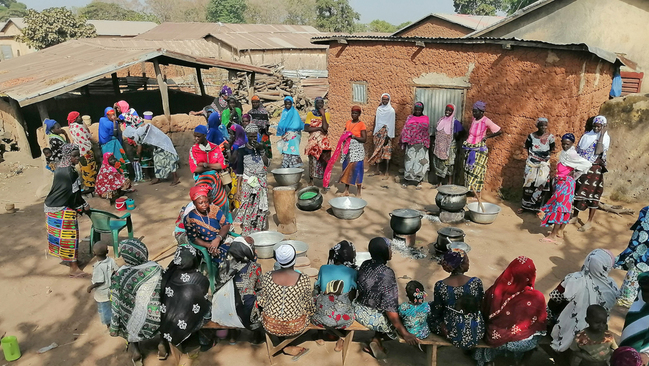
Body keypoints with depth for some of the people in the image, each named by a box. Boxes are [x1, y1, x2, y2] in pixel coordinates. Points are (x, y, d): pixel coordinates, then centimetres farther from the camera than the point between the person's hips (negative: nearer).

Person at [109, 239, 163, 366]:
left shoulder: (119, 277, -21)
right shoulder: (157, 269, -15)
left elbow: (117, 306, -13)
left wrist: (114, 327, 1)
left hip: (136, 321, -1)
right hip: (157, 319, 1)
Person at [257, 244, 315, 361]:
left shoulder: (267, 276, -15)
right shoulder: (304, 279, -19)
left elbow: (262, 302, -4)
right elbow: (308, 305, -7)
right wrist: (312, 309, 15)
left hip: (271, 327, 2)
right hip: (295, 328, -1)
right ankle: (290, 347, 35)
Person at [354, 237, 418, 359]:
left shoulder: (365, 265, -7)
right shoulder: (387, 274, -27)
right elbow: (390, 308, -27)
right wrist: (404, 333, -20)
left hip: (358, 311, 6)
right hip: (372, 318, -6)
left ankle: (376, 341, 23)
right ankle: (376, 340, 14)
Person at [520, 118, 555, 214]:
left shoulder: (550, 137, -5)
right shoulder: (532, 136, -3)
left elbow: (552, 148, 8)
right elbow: (527, 146, 14)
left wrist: (548, 155, -2)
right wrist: (529, 154, 5)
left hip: (544, 163, -1)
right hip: (531, 163, 1)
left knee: (541, 184, -5)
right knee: (528, 183, 7)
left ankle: (537, 207, 4)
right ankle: (524, 205, 18)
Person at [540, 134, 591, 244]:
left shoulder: (571, 154, -17)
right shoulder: (564, 153, 9)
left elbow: (587, 164, -21)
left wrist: (574, 172, -12)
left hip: (566, 183, -9)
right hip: (561, 182, 9)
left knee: (559, 205, -8)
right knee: (564, 206, 14)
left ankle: (553, 235, -5)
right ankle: (560, 231, 24)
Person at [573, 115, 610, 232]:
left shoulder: (605, 138, -4)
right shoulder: (587, 135, 9)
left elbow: (598, 151, -20)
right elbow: (578, 149, 11)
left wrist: (601, 135, -16)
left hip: (594, 169, -4)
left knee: (592, 193, -1)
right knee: (577, 191, 9)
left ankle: (589, 221, 8)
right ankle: (575, 216, 24)